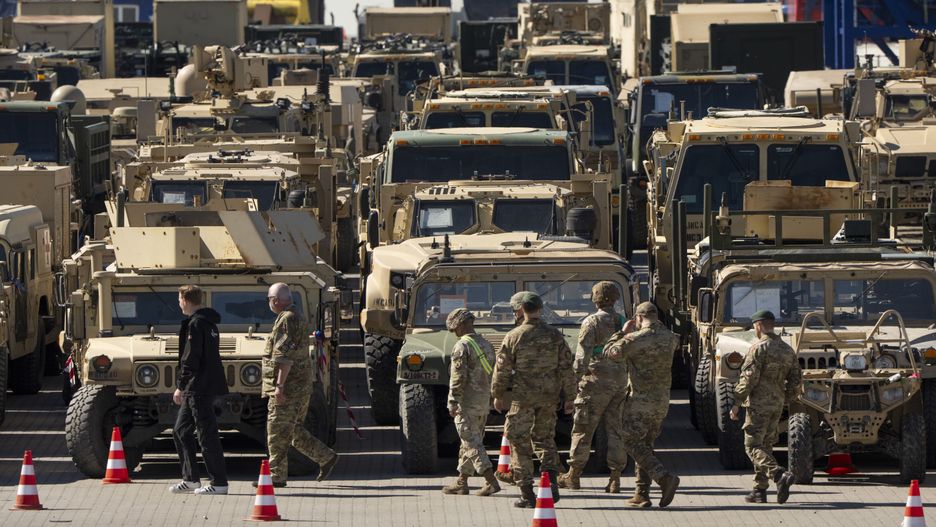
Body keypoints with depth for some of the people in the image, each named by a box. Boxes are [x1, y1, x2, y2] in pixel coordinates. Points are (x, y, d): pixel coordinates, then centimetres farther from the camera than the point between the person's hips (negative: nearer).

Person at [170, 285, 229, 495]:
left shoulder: (196, 325, -15)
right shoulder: (208, 323, 16)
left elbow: (191, 359, -20)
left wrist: (180, 387, -16)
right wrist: (184, 387, 22)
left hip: (200, 388, -10)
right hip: (195, 390, 10)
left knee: (207, 434, -7)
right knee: (181, 431, 15)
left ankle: (219, 483, -5)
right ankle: (191, 479, 18)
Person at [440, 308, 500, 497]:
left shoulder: (462, 346, -14)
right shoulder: (486, 345, 13)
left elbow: (458, 378, -18)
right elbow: (492, 374, 17)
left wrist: (452, 403, -15)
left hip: (467, 403, -9)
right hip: (484, 402, 9)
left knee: (471, 443, -7)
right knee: (470, 442, 15)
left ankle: (491, 481, -16)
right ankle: (462, 482, 21)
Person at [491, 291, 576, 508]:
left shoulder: (514, 336, -10)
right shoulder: (554, 335, 0)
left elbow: (502, 368, -5)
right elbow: (566, 367, 1)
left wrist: (498, 395, 9)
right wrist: (568, 397, 8)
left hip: (522, 396, -4)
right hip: (549, 396, 4)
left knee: (520, 444, 5)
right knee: (545, 438, 20)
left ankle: (527, 494, 3)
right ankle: (552, 485, 7)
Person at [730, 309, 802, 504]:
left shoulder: (759, 349, -13)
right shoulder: (787, 349, 11)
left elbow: (748, 379, -17)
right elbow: (796, 379, 12)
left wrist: (736, 404, -11)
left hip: (759, 403, -8)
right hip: (777, 404, 8)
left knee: (753, 446, -6)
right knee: (765, 446, 15)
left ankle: (780, 475, -27)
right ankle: (760, 490, 14)